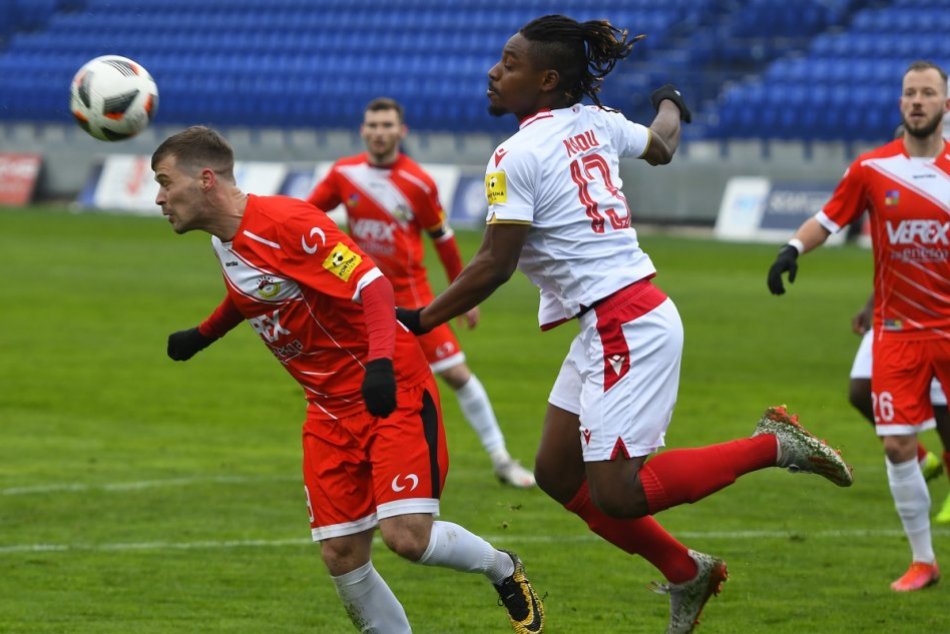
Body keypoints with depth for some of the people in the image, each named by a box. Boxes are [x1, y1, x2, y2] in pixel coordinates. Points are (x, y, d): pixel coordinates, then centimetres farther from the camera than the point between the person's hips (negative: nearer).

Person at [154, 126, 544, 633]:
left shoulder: (286, 223, -21)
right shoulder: (224, 242, 7)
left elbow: (371, 286, -26)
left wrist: (380, 361, -39)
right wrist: (202, 335, 41)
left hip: (392, 392, -8)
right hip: (330, 410, 8)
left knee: (406, 535, -17)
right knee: (341, 556, -3)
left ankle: (504, 571, 12)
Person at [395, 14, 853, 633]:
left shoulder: (516, 157, -15)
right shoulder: (596, 123, 8)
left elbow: (493, 267, -16)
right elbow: (661, 145, 29)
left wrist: (419, 320, -5)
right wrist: (671, 106, 52)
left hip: (627, 328, -9)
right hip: (612, 329, 9)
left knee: (616, 497, -9)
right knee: (558, 473, 14)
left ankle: (772, 445, -2)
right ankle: (685, 571, 20)